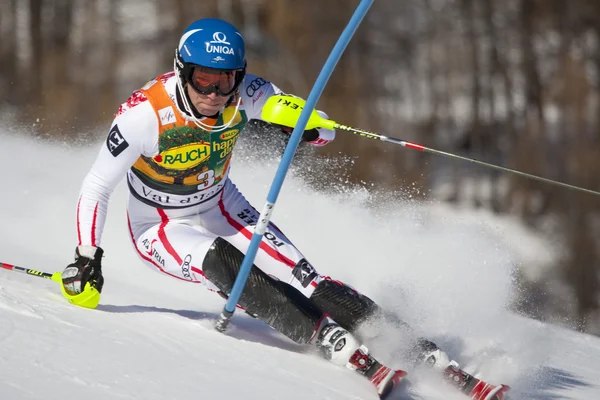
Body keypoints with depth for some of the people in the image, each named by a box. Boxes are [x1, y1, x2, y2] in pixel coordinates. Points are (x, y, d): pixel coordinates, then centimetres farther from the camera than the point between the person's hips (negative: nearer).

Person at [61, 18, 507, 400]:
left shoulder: (246, 95, -20)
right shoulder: (144, 115, -30)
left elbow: (325, 131, -14)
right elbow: (96, 188, -20)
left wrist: (306, 123, -36)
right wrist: (87, 259, -22)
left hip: (222, 209, 3)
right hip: (161, 228, -3)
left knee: (301, 277, -16)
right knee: (223, 263, -33)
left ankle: (431, 358, -22)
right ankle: (347, 353, -40)